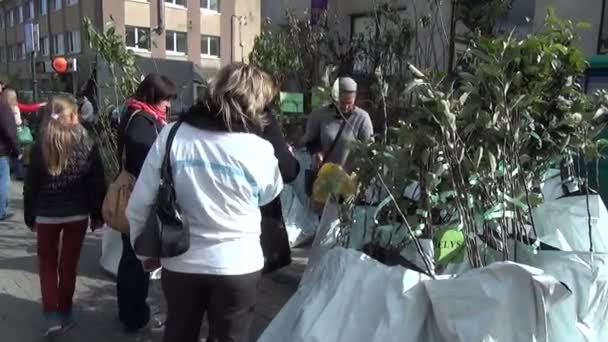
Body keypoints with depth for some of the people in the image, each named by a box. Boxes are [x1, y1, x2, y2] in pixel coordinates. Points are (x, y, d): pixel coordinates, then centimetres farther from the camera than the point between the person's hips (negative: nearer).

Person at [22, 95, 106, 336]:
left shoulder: (40, 145, -5)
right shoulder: (87, 143, -6)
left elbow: (31, 186, -1)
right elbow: (97, 183, -4)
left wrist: (29, 216, 10)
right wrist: (97, 214, 4)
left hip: (46, 214, 0)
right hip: (77, 213, 0)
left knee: (47, 264, 16)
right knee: (68, 264, 14)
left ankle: (52, 315, 9)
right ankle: (65, 313, 24)